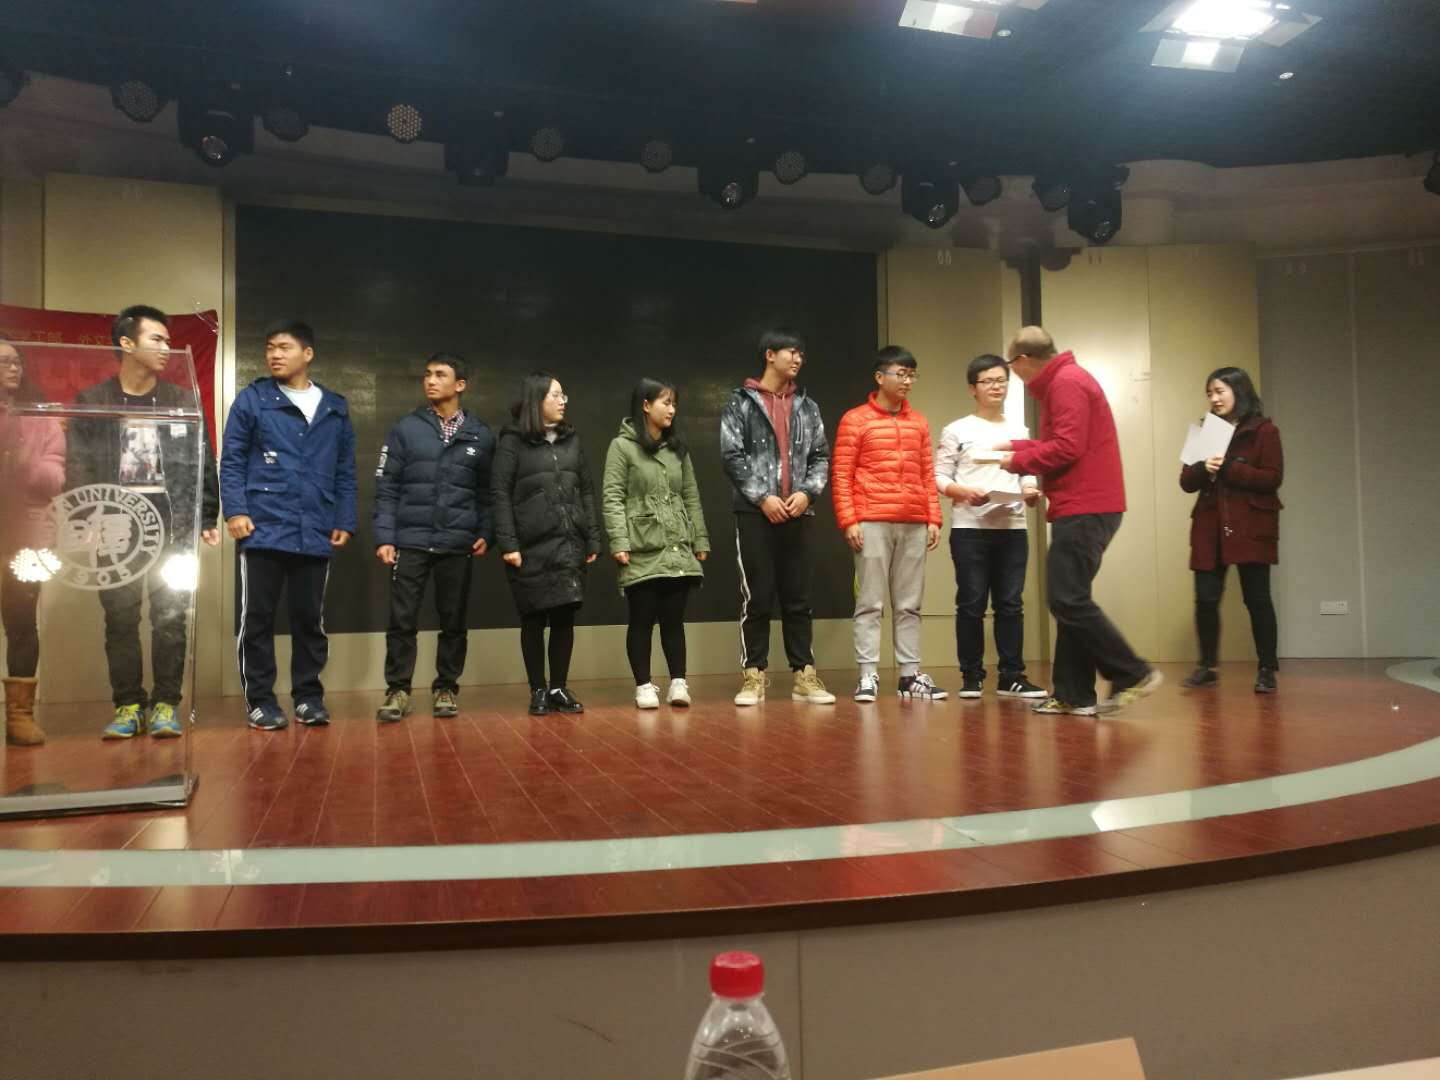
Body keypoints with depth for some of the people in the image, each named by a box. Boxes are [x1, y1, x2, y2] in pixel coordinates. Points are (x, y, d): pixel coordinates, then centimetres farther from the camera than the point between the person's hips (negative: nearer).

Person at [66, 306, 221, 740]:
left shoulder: (183, 401, 8)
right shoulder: (92, 402, 6)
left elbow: (202, 464, 7)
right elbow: (78, 468, 3)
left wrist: (207, 518, 0)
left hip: (172, 525, 0)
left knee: (170, 618, 1)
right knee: (120, 619, 4)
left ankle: (164, 705, 9)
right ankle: (128, 706, 13)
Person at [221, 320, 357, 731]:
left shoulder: (336, 408, 12)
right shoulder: (252, 399, 4)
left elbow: (345, 471, 13)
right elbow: (231, 460, 1)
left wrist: (345, 521, 6)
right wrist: (234, 511, -10)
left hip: (315, 534, 2)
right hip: (264, 528, -2)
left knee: (310, 618, 9)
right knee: (257, 618, 2)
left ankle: (308, 696, 19)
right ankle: (260, 700, 12)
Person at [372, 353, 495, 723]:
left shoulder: (480, 435, 5)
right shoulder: (406, 428, 3)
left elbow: (486, 491, 9)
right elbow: (386, 488, 1)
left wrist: (484, 532, -3)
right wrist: (384, 537, -6)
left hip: (458, 545, 1)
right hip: (411, 541, -1)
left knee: (454, 621, 8)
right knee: (402, 619, 0)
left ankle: (446, 688, 20)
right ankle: (398, 689, 12)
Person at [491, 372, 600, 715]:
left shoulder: (571, 439, 13)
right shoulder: (513, 441, -1)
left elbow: (587, 491, 14)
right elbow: (500, 494, -5)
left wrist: (593, 540, 8)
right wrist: (507, 544, -13)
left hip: (570, 545, 4)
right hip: (531, 546, -4)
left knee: (565, 617, 5)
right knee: (534, 619, 3)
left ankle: (559, 688, 16)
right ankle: (538, 690, 15)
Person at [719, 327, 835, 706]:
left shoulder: (807, 406, 15)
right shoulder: (741, 402, 3)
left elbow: (821, 456, 12)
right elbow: (732, 455, -5)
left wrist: (807, 492, -5)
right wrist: (762, 497, -12)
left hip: (799, 514, 4)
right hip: (755, 513, -3)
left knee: (798, 598, 6)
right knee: (757, 597, -1)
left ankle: (804, 675, 11)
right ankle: (754, 676, 6)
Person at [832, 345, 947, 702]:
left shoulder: (918, 422, 14)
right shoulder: (855, 420, 1)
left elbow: (927, 475, 15)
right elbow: (841, 476, -3)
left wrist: (933, 518, 7)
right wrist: (848, 521, -10)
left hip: (914, 525, 4)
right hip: (872, 524, -4)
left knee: (909, 604, 8)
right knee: (870, 603, -2)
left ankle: (910, 674, 13)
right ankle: (868, 674, 2)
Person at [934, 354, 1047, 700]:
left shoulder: (1020, 431, 16)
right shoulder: (957, 430, 4)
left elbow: (1028, 474, 13)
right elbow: (939, 478, -1)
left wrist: (1031, 492, -9)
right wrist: (965, 492, -18)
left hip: (1012, 527, 3)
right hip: (969, 528, -3)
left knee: (1011, 604, 3)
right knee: (971, 604, -1)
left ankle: (1012, 676, 9)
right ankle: (971, 677, 8)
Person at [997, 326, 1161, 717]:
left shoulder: (1067, 383, -11)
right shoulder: (1063, 381, 21)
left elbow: (1067, 448, -19)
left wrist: (1017, 461, -6)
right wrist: (1015, 446, 25)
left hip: (1084, 510, -11)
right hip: (1082, 508, 11)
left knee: (1068, 601, -11)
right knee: (1069, 601, 9)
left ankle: (1133, 674, -5)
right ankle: (1073, 695, 11)